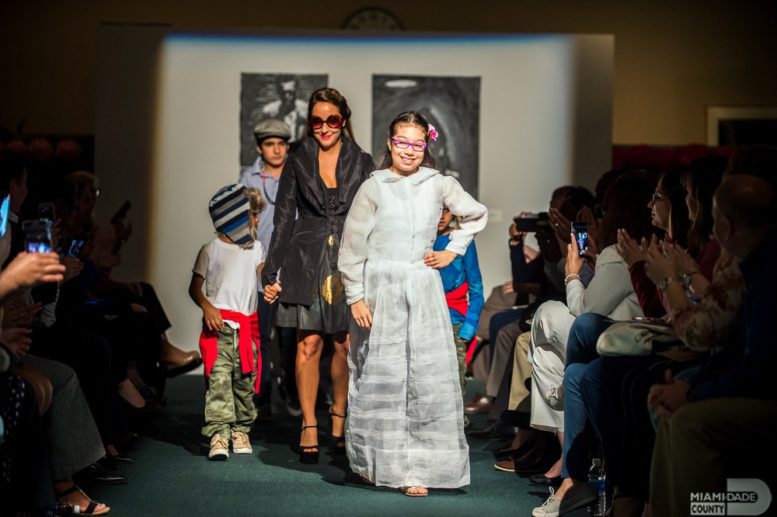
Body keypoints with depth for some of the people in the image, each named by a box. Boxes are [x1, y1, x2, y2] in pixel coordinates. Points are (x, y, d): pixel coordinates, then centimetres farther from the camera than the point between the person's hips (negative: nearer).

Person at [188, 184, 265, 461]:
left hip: (247, 326, 5)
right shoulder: (212, 250, -1)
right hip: (219, 324, -5)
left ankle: (240, 431, 19)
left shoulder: (256, 248, 14)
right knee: (218, 379, -12)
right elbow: (195, 287, 1)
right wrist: (207, 307, -15)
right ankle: (218, 435, -15)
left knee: (245, 382, 7)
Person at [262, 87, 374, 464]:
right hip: (307, 262, -1)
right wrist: (271, 273, 3)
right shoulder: (297, 163, 7)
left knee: (346, 345, 0)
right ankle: (309, 426, 2)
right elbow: (284, 219, 7)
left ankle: (340, 419, 18)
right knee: (309, 343, -6)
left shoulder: (362, 163, 8)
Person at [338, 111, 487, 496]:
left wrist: (453, 250, 13)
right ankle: (375, 463, 18)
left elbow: (476, 215, 23)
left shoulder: (439, 185, 6)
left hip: (424, 291, 2)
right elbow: (352, 246, -1)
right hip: (380, 290, -2)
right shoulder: (374, 187, -1)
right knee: (378, 379, 3)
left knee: (429, 379, -4)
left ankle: (417, 469, 1)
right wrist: (356, 297, -6)